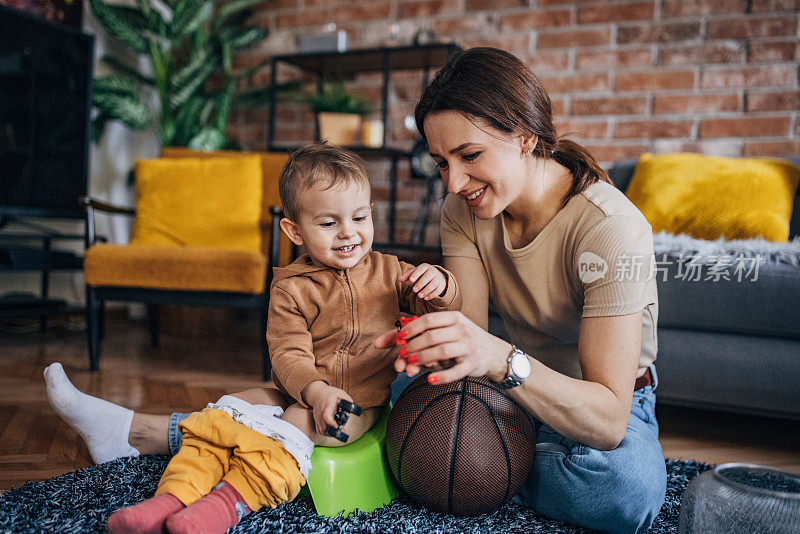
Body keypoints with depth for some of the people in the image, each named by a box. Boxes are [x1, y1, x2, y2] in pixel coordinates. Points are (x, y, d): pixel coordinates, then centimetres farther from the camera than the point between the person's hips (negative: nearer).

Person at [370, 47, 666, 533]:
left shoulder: (612, 227, -28)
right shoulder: (462, 210, -9)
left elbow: (608, 419, -33)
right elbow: (475, 335, -18)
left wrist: (501, 360, -50)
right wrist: (436, 344, -42)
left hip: (610, 402, -4)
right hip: (517, 391, 4)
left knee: (627, 488, -36)